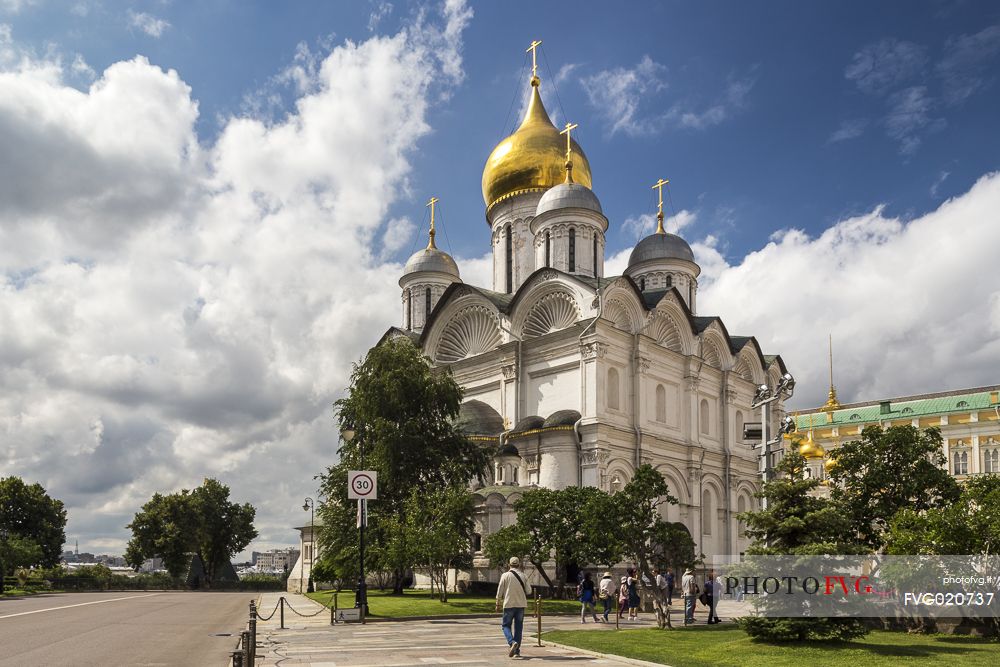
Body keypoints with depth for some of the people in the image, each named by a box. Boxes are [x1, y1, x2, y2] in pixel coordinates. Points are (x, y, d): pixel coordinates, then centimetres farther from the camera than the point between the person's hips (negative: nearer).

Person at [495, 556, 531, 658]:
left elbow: (500, 591, -4)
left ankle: (512, 642, -19)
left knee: (506, 625, 7)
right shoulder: (522, 576, 2)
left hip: (509, 604, -3)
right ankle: (517, 650, 7)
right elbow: (529, 591, 5)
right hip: (521, 604, 3)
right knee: (518, 627, 9)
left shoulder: (505, 575, -5)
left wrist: (498, 604, 6)